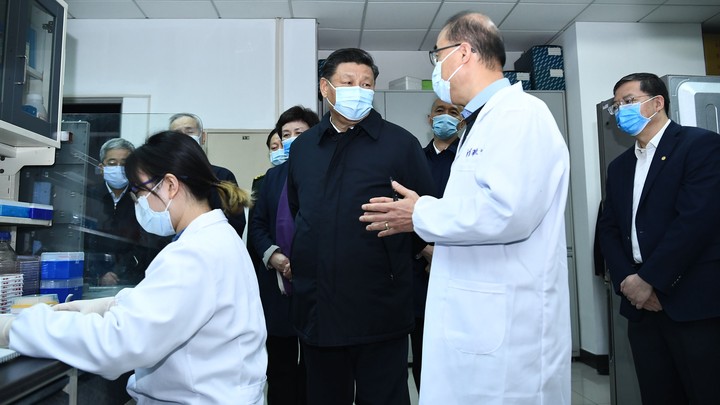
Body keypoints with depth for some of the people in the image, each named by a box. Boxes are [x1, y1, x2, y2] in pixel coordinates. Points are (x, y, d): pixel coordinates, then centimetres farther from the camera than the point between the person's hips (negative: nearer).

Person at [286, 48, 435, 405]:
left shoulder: (400, 143, -3)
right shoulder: (302, 147, 10)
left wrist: (395, 258, 5)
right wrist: (302, 261, 13)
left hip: (379, 312, -4)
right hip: (316, 309, 4)